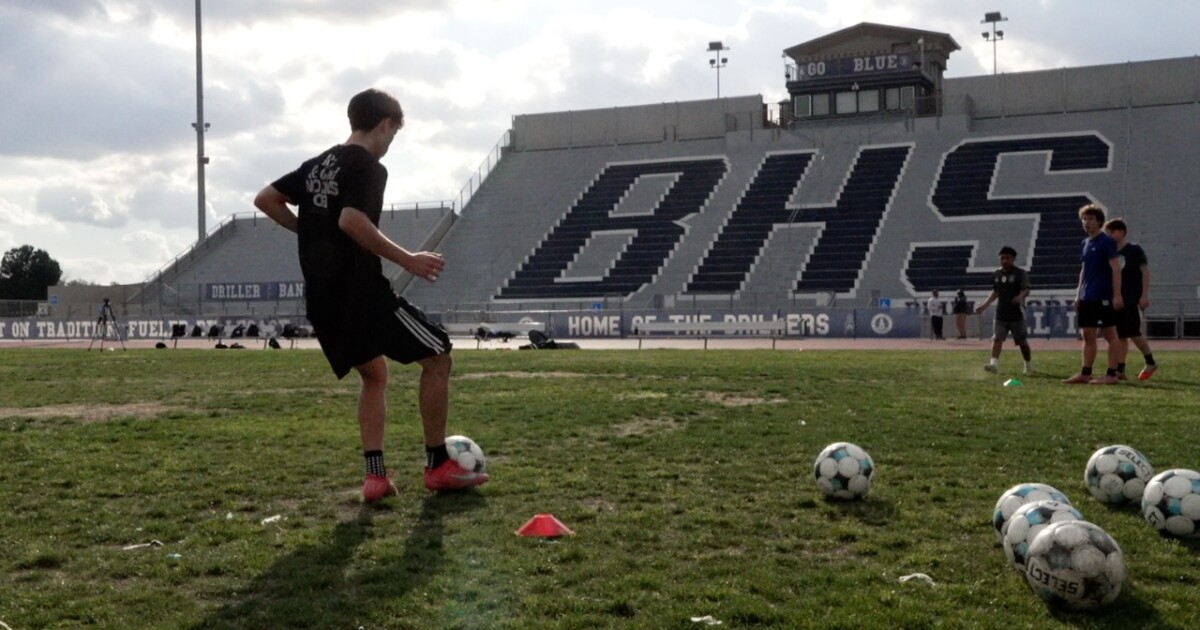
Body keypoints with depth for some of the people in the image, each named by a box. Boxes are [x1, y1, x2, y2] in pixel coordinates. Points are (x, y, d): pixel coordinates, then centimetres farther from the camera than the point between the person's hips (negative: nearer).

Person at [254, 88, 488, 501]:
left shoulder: (318, 165, 16)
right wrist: (407, 260, -23)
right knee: (437, 356, 3)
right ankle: (438, 466, 6)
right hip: (360, 292, -9)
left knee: (374, 374, 23)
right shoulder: (368, 166, -10)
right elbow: (351, 220, -27)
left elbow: (265, 199, 19)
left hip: (322, 300, 9)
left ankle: (375, 475, 12)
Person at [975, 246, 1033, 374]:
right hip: (1000, 314, 4)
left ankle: (1029, 365, 25)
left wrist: (1020, 296, -39)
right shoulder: (996, 274, 9)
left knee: (1022, 341, 6)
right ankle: (994, 363, -20)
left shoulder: (1020, 273, -7)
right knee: (997, 338, -11)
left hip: (1017, 314, -4)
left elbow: (1026, 290, -17)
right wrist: (985, 305, 16)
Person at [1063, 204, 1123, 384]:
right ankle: (1085, 373, 13)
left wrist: (1117, 295, -20)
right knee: (1088, 336, 9)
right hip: (1086, 298, 8)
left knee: (1110, 334, -3)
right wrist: (1078, 294, 17)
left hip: (1103, 297, -8)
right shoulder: (1086, 243, 14)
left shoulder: (1107, 242, -9)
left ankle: (1111, 374, -1)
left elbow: (1116, 269, -14)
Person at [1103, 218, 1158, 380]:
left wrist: (1145, 294, -16)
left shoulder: (1134, 250, -4)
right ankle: (1120, 370, 2)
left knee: (1133, 332, -9)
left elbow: (1145, 271, -8)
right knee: (1120, 335, 3)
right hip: (1117, 298, 6)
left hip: (1132, 298, -6)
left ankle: (1150, 363, 9)